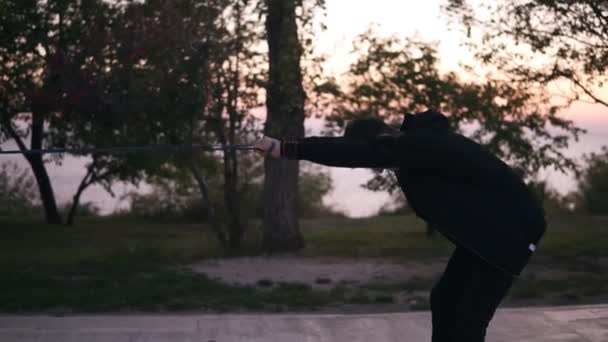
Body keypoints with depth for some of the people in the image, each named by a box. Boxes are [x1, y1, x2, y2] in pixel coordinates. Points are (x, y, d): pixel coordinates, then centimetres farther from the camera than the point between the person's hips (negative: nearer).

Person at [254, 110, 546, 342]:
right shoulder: (419, 140, 2)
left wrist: (288, 149, -38)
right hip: (482, 230, 10)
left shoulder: (419, 146, -28)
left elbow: (357, 154, -37)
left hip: (512, 229, -10)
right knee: (444, 299, 11)